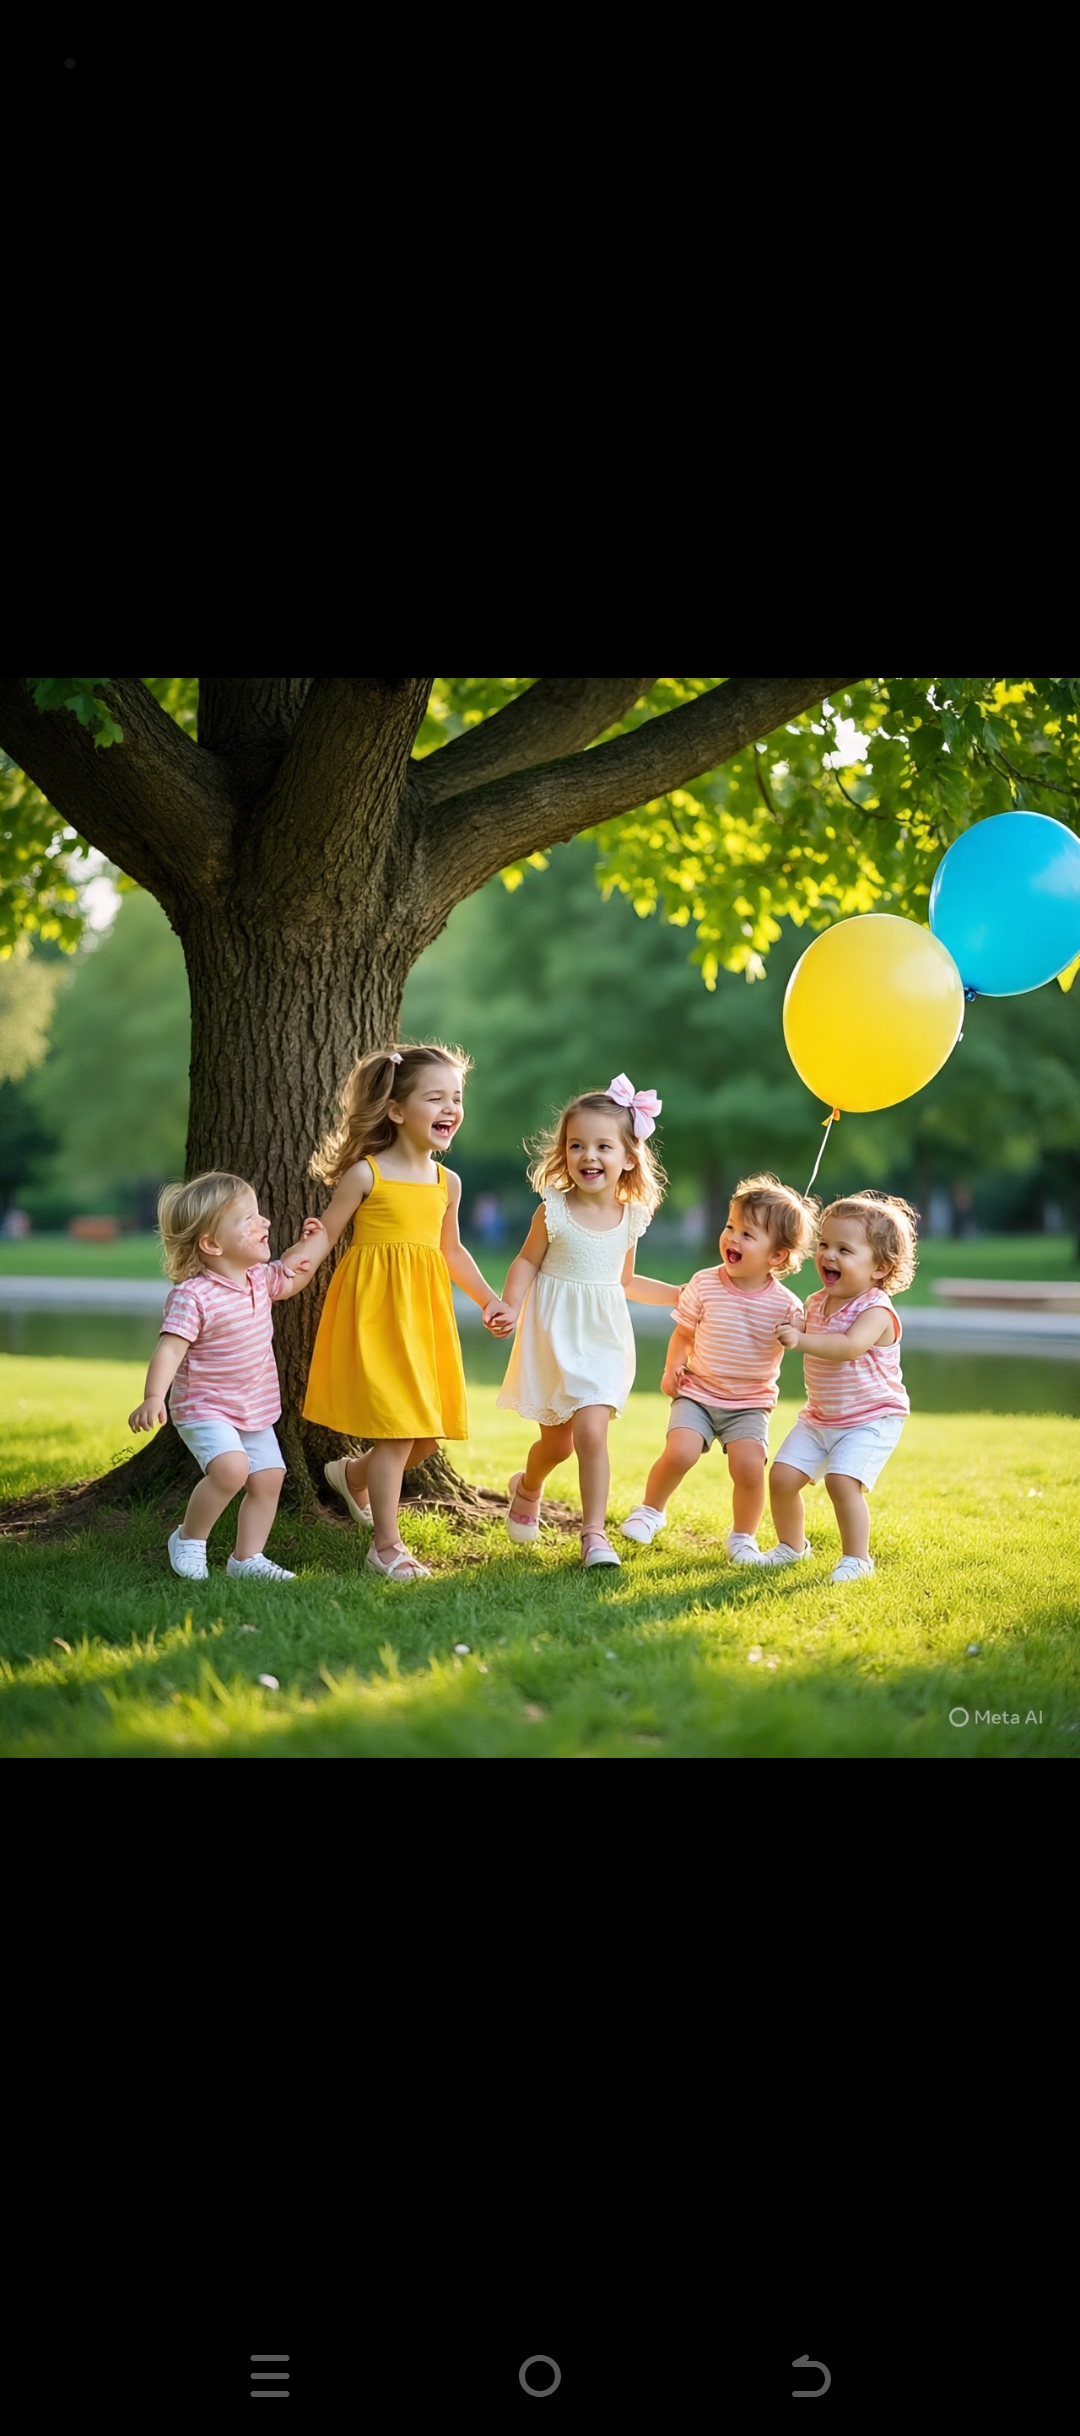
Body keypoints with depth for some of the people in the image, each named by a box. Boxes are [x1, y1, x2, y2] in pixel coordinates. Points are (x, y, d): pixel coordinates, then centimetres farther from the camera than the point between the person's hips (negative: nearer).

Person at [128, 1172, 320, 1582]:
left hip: (255, 1410, 8)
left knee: (268, 1478, 4)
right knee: (231, 1467, -27)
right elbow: (169, 1349, -30)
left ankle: (247, 1557, 17)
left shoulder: (259, 1279, 2)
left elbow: (290, 1279, 26)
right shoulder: (192, 1297, -23)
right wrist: (154, 1398, -42)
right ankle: (189, 1539, -5)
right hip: (204, 1408, -8)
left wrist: (308, 1246, 12)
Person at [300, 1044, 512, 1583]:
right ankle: (386, 1545, 6)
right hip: (375, 1312, -6)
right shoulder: (365, 1174, -9)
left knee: (426, 1437, 9)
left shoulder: (447, 1182, 8)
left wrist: (489, 1299, 18)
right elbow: (325, 1237, -4)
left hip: (424, 1314, 6)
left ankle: (353, 1476, 38)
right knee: (398, 1429, -8)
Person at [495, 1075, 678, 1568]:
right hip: (554, 1337, -1)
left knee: (591, 1431, -15)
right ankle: (527, 1489, 43)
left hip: (603, 1341, 1)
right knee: (556, 1441, 9)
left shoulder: (630, 1217, 0)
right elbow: (526, 1263, -3)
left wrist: (679, 1294, 12)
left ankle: (594, 1533, -4)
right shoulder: (554, 1212, -10)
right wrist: (509, 1307, -19)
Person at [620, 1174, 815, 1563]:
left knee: (749, 1466, -19)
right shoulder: (705, 1285, -7)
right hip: (698, 1392, 0)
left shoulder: (786, 1305, -10)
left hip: (750, 1404, 0)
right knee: (680, 1452, -22)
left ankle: (742, 1537, 9)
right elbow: (684, 1334, 5)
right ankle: (650, 1509, 8)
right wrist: (673, 1367, -9)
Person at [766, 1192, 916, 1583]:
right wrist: (797, 1326, -2)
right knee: (783, 1475, 0)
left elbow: (849, 1346, -40)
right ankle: (791, 1545, 24)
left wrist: (802, 1339, -51)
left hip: (871, 1420, -7)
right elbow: (811, 1339, 21)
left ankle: (857, 1558, -5)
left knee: (842, 1480, -24)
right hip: (818, 1418, 7)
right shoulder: (817, 1303, 4)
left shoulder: (876, 1311, -21)